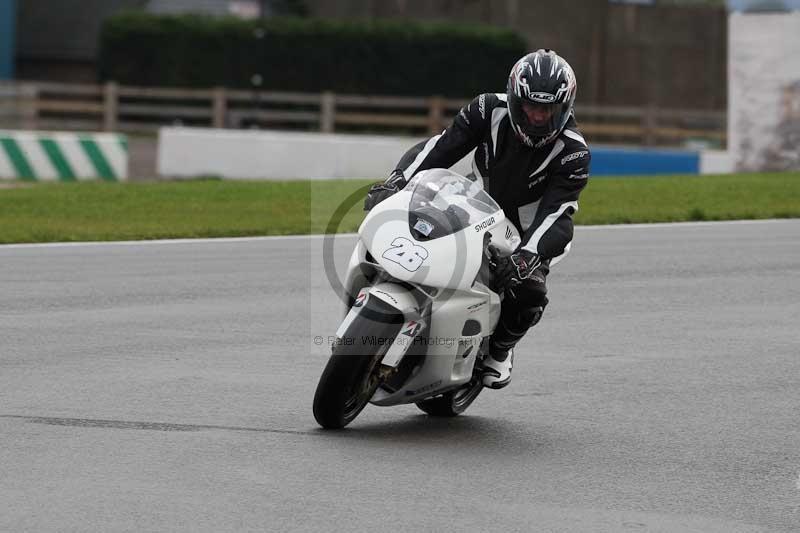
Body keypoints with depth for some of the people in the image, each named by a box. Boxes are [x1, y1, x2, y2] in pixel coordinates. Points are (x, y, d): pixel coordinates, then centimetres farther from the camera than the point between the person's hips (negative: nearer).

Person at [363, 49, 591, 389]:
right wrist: (396, 182, -32)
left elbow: (557, 213, -28)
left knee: (529, 293, -29)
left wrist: (529, 255, -47)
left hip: (523, 236, -2)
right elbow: (440, 147, -16)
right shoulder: (490, 111, -15)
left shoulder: (574, 153, -20)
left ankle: (499, 348, 3)